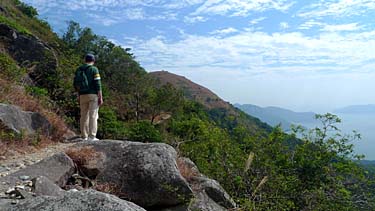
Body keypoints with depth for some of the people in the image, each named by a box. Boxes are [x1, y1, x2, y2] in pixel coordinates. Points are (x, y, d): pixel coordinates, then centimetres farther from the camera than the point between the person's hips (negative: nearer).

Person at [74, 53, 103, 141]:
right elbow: (97, 84, -11)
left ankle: (84, 136, 12)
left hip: (82, 95, 5)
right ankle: (92, 136, -9)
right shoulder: (94, 69, -4)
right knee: (93, 116, -5)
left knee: (84, 116, 10)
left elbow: (76, 84, 13)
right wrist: (100, 97, -10)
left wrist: (78, 96, 20)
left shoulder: (78, 70, 12)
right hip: (93, 95, -5)